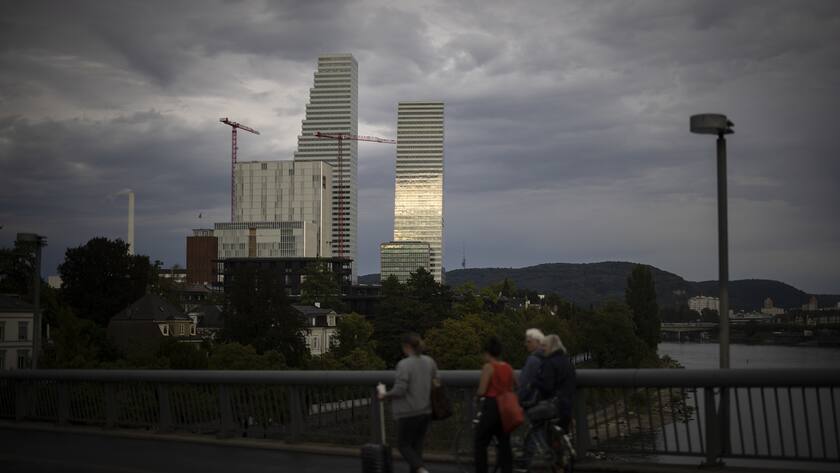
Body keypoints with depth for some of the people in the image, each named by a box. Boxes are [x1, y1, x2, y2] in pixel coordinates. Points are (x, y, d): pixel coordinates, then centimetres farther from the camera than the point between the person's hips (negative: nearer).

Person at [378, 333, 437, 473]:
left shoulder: (404, 364, -17)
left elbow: (399, 390, -19)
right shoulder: (429, 362, 3)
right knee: (417, 445, 15)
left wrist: (385, 395, -2)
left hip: (409, 412, -6)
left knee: (403, 444, 7)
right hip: (426, 410, 6)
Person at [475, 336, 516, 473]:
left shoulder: (489, 367, -11)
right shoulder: (508, 368, 7)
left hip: (491, 407, -6)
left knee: (481, 443, 4)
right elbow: (515, 386, 19)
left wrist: (478, 394, 4)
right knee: (504, 444, 10)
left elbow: (482, 391, -16)